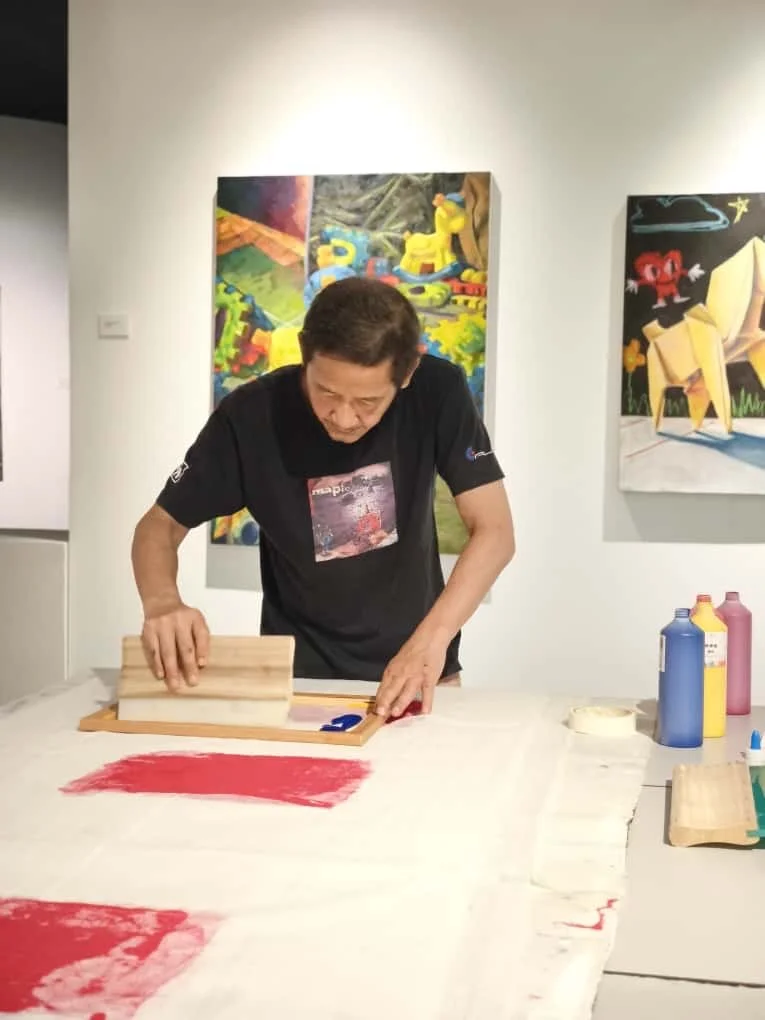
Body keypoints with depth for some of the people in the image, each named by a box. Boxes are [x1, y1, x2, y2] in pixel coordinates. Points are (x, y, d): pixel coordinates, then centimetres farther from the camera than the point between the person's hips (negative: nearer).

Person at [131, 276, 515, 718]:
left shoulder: (437, 392, -15)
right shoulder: (251, 415, -17)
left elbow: (495, 531, -15)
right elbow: (160, 524, -6)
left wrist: (432, 638, -29)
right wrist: (162, 602, -28)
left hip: (413, 666, 1)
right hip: (298, 674, -1)